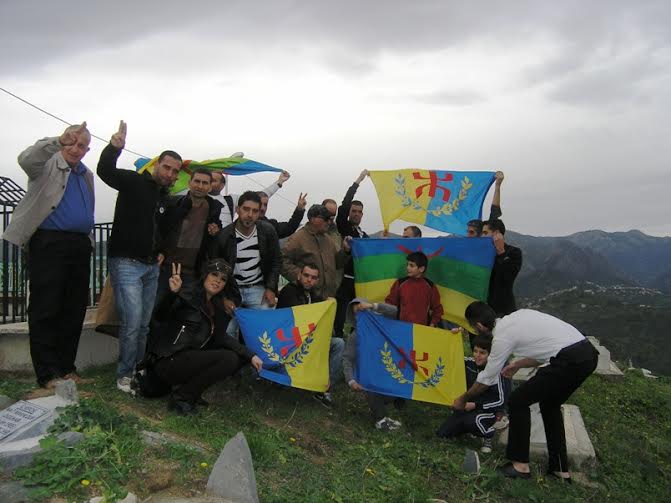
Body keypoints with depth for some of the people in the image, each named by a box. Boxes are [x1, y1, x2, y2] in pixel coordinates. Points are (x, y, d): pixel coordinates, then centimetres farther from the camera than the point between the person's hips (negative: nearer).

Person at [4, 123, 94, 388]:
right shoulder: (49, 164, 3)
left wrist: (86, 243, 15)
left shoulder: (87, 175, 21)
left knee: (74, 311, 8)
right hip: (49, 244, -6)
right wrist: (59, 141, -35)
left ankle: (66, 368, 17)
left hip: (80, 246, 7)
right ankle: (48, 374, -1)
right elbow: (26, 159, -21)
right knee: (45, 310, -4)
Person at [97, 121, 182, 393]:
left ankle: (138, 369, 23)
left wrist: (162, 251, 12)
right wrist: (114, 146, -39)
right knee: (132, 322, -12)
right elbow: (105, 171, -23)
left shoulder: (166, 196, 15)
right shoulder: (134, 182, -5)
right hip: (126, 263, -7)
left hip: (151, 267, 7)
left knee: (144, 324, 11)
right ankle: (125, 374, 3)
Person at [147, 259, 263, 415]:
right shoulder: (187, 298, -9)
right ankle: (181, 397, -11)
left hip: (190, 359, 8)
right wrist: (173, 293, -45)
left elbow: (220, 338, 2)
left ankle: (186, 386, 3)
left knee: (239, 358, 1)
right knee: (228, 359, -21)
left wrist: (250, 355, -9)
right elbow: (160, 317, -26)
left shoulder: (216, 307, 12)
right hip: (168, 362, -8)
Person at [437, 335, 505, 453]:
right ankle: (471, 427, 20)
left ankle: (487, 439, -5)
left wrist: (475, 405, -22)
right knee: (442, 433, -4)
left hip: (488, 409, -5)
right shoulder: (468, 363, -5)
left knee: (471, 420, -39)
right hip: (468, 406, 6)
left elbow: (500, 400, -16)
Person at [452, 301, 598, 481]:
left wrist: (462, 400, 22)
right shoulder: (518, 316, 18)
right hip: (588, 352, 9)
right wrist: (518, 364, 35)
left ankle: (520, 465, 13)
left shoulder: (502, 336, -4)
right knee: (550, 404, 26)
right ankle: (560, 468, 31)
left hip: (570, 361, -9)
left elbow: (486, 379, 7)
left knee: (518, 401, 6)